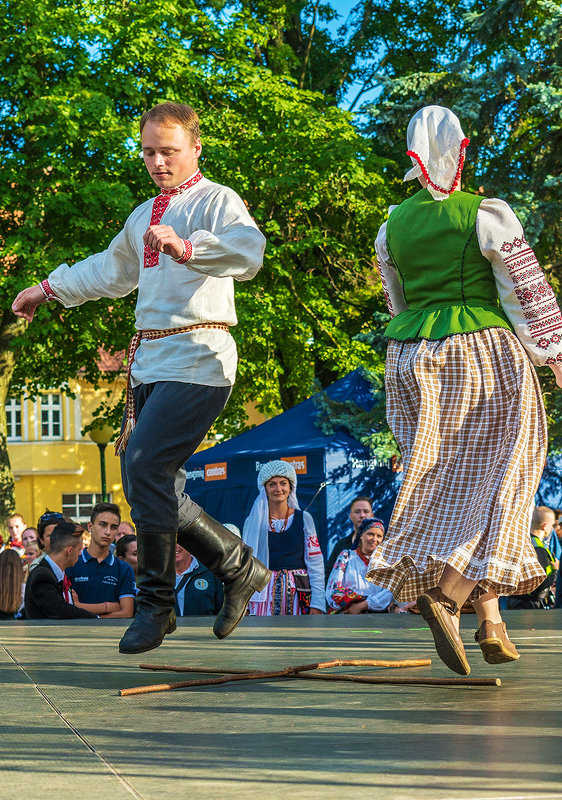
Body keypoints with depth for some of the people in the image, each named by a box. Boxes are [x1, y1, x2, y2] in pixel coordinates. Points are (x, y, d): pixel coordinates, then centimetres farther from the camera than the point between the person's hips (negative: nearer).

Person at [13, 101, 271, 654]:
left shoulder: (217, 201, -4)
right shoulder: (145, 215, 23)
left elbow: (248, 251, -25)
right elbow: (111, 270, 41)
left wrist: (188, 248, -41)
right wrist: (49, 288, 43)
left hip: (197, 358, -9)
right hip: (150, 359, 9)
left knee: (146, 467, -18)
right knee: (144, 479, 3)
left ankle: (155, 604, -6)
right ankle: (237, 567, 15)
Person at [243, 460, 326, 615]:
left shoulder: (304, 519, 7)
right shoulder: (253, 522, 8)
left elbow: (315, 564, 3)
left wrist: (317, 604, -5)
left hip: (297, 594, 0)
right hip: (264, 595, 0)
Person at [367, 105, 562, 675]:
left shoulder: (392, 228, 7)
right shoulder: (486, 215, -6)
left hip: (411, 360, 4)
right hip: (484, 350, -4)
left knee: (446, 486, 7)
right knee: (496, 478, 2)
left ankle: (490, 621, 1)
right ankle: (448, 590, -17)